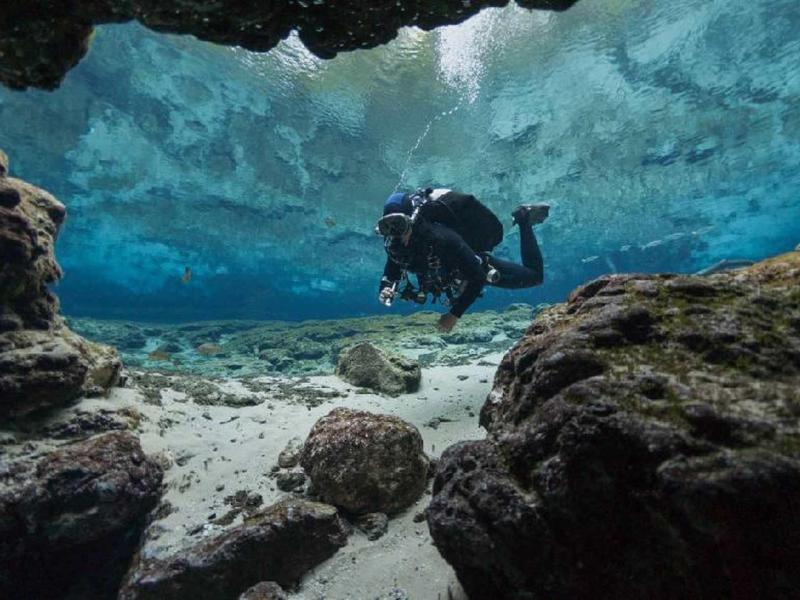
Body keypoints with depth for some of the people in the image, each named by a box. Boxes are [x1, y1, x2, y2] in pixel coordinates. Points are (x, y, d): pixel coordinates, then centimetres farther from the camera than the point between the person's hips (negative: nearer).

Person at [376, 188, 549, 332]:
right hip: (455, 274, 6)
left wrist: (455, 314, -43)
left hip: (481, 269, -6)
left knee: (535, 276, 10)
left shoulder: (441, 238, -44)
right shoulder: (394, 243, -24)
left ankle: (524, 219, 23)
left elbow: (478, 276, -41)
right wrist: (385, 291, -35)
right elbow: (391, 274, -10)